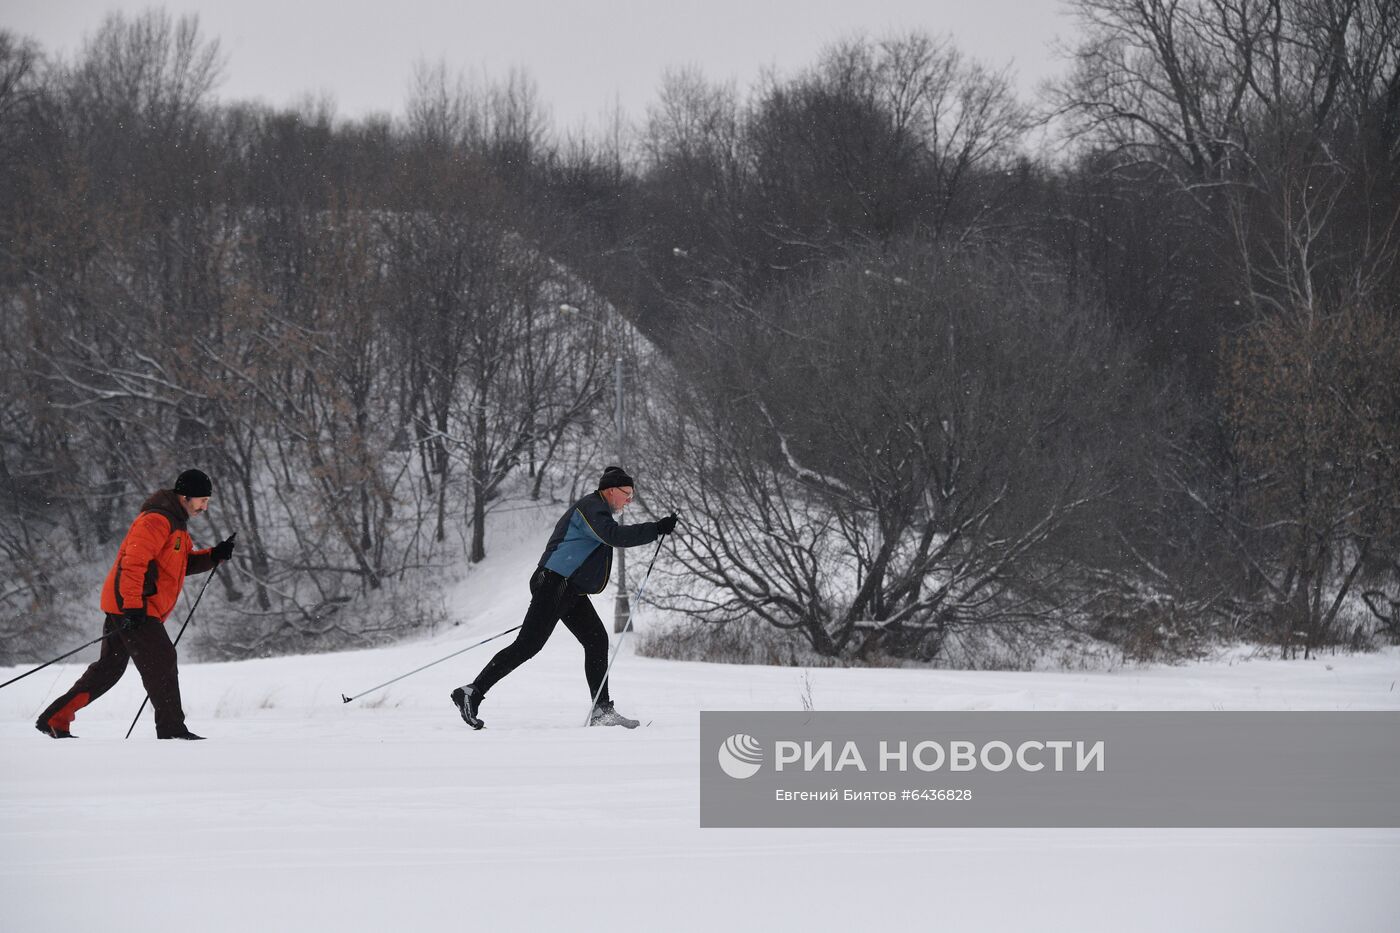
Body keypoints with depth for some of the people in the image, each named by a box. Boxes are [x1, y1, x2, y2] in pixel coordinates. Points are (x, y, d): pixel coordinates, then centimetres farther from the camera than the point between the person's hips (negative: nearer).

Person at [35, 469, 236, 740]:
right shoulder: (157, 520, -14)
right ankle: (172, 730, -7)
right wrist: (133, 605, -28)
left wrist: (214, 555, 8)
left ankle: (54, 719, 17)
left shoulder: (175, 523, 19)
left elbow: (184, 563, 26)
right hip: (132, 607, -11)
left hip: (126, 607, 11)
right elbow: (133, 561, -22)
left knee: (109, 668, 14)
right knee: (162, 663, -10)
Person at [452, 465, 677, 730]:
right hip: (555, 585, -11)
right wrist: (657, 529, -26)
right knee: (528, 644, -14)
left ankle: (601, 710, 3)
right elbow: (615, 536, -28)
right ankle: (472, 692, -14)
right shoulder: (591, 508, -11)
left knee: (596, 639, 4)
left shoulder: (596, 510, 22)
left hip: (572, 591, 11)